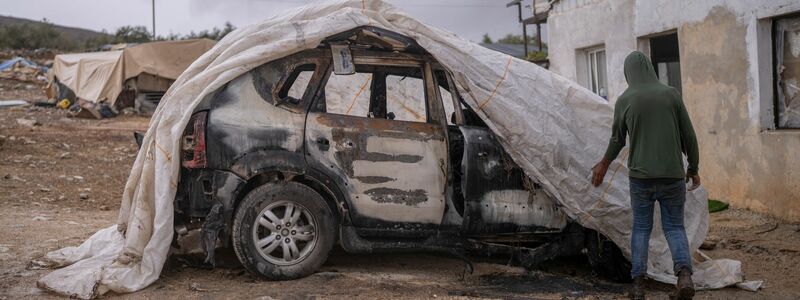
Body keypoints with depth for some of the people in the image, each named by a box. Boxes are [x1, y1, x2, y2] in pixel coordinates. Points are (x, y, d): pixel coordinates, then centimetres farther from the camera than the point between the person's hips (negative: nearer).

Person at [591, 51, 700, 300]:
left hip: (641, 175, 0)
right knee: (674, 226, 10)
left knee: (641, 228, 12)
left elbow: (617, 140, 10)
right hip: (672, 174, 0)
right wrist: (693, 169, 14)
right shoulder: (670, 94, -1)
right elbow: (688, 135, 2)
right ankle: (684, 272, -12)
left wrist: (603, 165, 28)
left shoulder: (624, 100, -2)